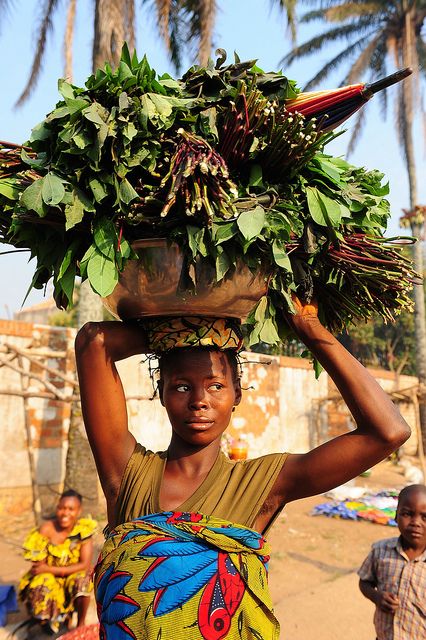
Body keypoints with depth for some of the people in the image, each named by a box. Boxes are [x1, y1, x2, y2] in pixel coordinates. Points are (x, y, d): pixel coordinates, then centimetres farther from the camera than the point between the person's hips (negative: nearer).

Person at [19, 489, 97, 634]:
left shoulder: (84, 529, -16)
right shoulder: (46, 529, -18)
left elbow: (85, 565, -19)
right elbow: (39, 566, -14)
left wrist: (49, 569, -25)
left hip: (74, 575, 0)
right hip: (49, 577, 0)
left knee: (81, 580, -31)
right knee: (42, 587, -30)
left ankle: (81, 624, -4)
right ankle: (52, 619, 4)